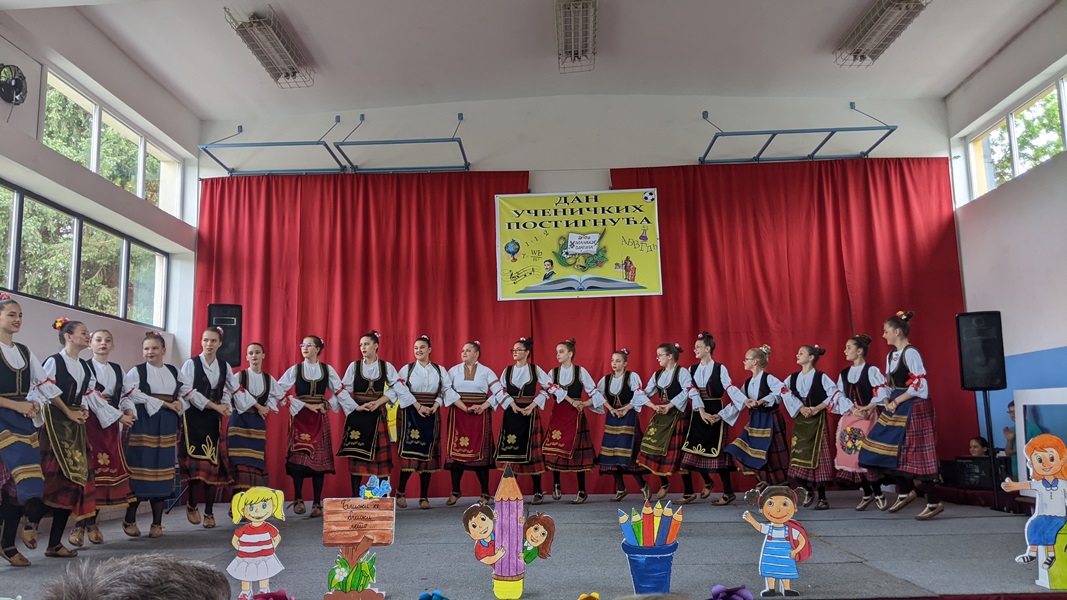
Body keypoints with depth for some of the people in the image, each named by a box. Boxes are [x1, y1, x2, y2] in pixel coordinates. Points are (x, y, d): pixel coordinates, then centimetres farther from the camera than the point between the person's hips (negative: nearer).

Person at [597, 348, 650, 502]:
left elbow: (639, 396, -8)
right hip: (612, 419, 5)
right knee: (612, 453, 2)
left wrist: (626, 409, -13)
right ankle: (620, 489, 13)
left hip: (628, 418, -5)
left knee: (628, 453, -11)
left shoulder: (632, 377, -4)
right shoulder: (606, 379, 9)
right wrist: (611, 409, -8)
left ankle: (642, 484, 8)